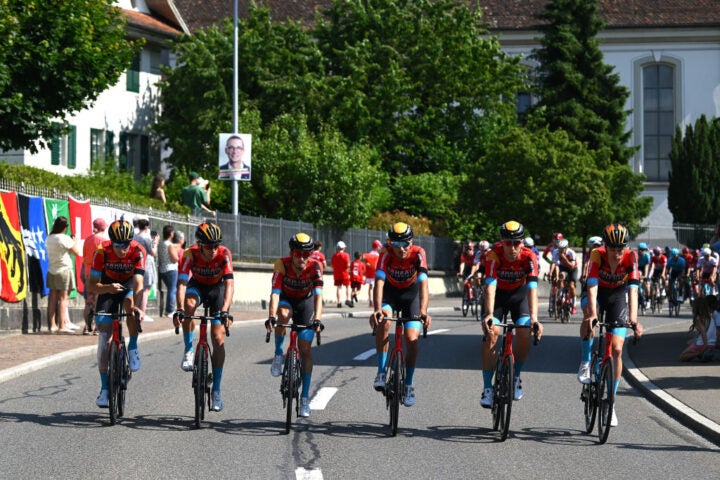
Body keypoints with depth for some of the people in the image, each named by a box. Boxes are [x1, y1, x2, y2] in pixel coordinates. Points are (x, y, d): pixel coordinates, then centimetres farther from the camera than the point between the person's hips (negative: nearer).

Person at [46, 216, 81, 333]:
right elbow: (76, 252, -8)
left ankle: (53, 324, 9)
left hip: (52, 270, 6)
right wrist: (74, 241, 7)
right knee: (63, 298, -4)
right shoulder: (65, 238, -13)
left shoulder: (49, 238, 7)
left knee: (53, 298, 8)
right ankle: (62, 325, -6)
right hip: (64, 270, -6)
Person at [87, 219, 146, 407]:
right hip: (108, 288, 1)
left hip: (128, 285, 0)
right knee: (104, 337, -8)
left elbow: (138, 282, -36)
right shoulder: (102, 251, -26)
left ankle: (133, 348, -14)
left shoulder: (138, 251, -28)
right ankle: (105, 389, -3)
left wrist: (137, 306, -52)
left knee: (131, 303, -37)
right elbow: (92, 285, -25)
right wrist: (107, 288, -46)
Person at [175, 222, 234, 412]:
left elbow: (229, 284, -37)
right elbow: (182, 283, -38)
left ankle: (216, 390, 0)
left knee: (218, 340, -9)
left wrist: (225, 311, -51)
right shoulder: (190, 254, -30)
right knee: (189, 304, -37)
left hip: (217, 288, 0)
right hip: (197, 285, 0)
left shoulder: (224, 254, -31)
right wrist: (179, 309, -53)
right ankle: (188, 350, -17)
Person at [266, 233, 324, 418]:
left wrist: (317, 319, -52)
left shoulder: (315, 267, -28)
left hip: (306, 301, 0)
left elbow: (318, 295, -37)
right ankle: (278, 354, -13)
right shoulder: (282, 265, -29)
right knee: (284, 315, -38)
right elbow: (275, 293, -37)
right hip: (286, 299, 0)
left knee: (305, 348, -8)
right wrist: (271, 317, -52)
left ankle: (305, 397, 0)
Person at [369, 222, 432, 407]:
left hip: (411, 292, 0)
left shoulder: (418, 254, -29)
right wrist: (377, 309, -55)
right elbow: (379, 282, -38)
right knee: (383, 322, -30)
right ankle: (381, 373, -19)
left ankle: (409, 385, 8)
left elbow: (423, 283, -39)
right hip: (390, 291, 0)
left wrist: (423, 312, -54)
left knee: (412, 339, -12)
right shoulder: (386, 255, -28)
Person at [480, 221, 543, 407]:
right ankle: (487, 388, -13)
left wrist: (534, 318, -51)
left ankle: (516, 376, 9)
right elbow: (490, 286, -40)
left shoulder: (529, 257, -29)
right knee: (491, 334, -19)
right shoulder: (494, 255, -31)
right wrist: (489, 314, -55)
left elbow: (532, 288, -38)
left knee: (525, 335, -18)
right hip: (498, 294, -1)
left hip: (519, 294, 1)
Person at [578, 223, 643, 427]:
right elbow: (592, 286, -38)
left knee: (617, 350, -7)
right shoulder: (597, 255, -30)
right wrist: (592, 315, -51)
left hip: (617, 295, 1)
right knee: (588, 318, -37)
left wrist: (633, 319, -47)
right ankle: (585, 364, -15)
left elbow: (633, 289, -35)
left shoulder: (631, 257, -28)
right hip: (598, 292, -1)